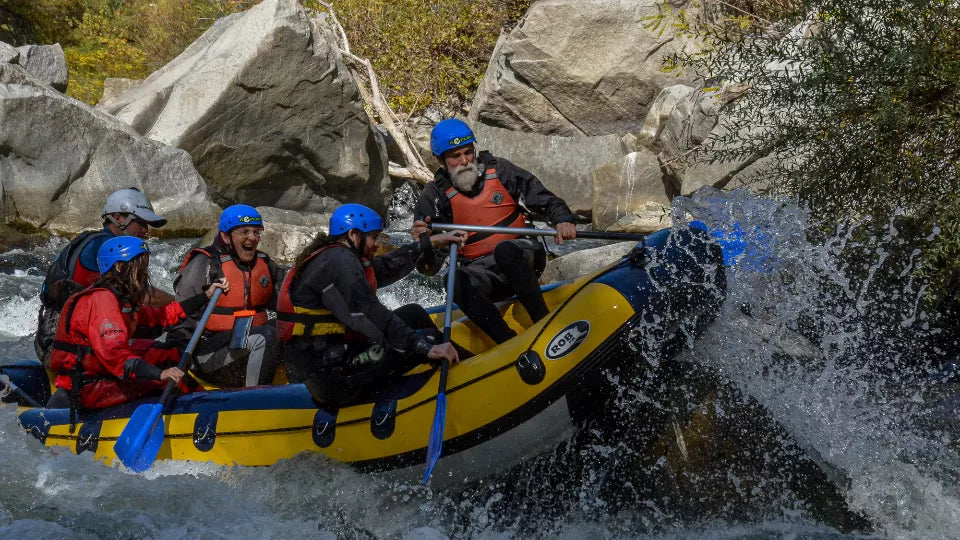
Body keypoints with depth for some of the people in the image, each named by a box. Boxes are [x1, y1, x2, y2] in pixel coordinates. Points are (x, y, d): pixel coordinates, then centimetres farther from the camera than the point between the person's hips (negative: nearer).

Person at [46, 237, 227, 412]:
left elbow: (162, 316, 20)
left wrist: (206, 296, 21)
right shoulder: (102, 299, -19)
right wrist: (160, 374, -42)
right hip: (85, 386, -11)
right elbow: (113, 352, -32)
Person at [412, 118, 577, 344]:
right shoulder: (434, 196, -2)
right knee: (459, 283, -33)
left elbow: (545, 199, 3)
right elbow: (430, 267, -6)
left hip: (524, 258, 0)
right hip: (483, 272, 0)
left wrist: (562, 219, -19)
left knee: (505, 250, -35)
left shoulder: (499, 170, 1)